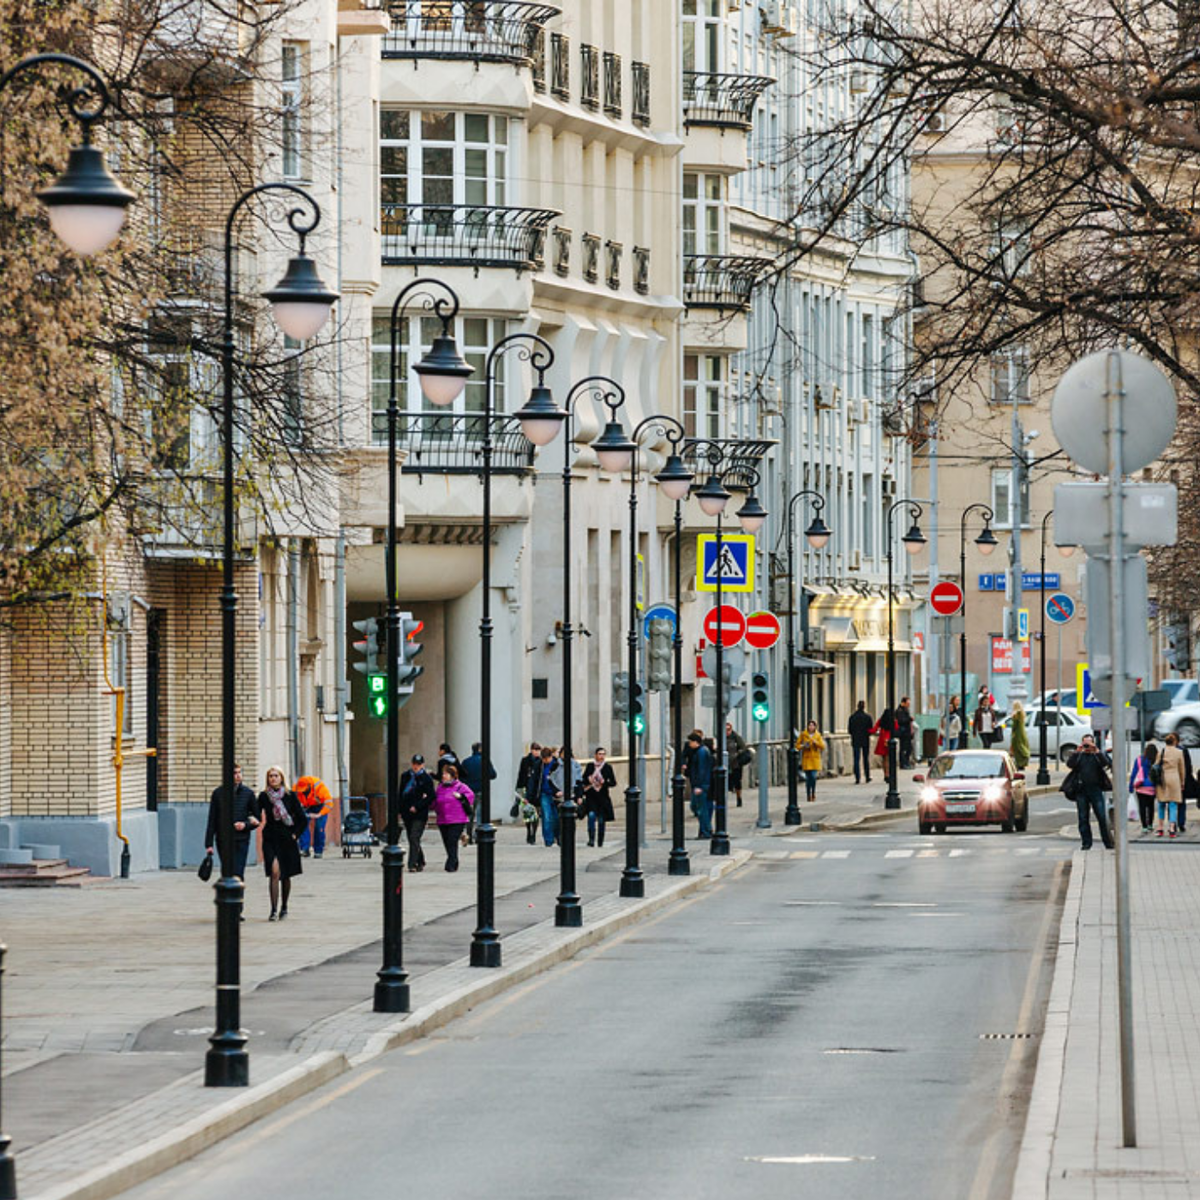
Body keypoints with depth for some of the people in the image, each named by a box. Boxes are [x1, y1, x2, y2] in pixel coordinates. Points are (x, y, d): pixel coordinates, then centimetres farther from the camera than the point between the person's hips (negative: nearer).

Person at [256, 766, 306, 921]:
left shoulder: (290, 796, 0)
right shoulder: (263, 796, 1)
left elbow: (302, 819, 4)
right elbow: (258, 816, 5)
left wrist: (295, 834, 0)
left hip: (287, 839, 1)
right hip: (270, 840, -1)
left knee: (286, 875, 11)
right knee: (275, 873, -16)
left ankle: (284, 907, 29)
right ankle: (274, 910, -18)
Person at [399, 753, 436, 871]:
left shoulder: (426, 778, -5)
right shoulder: (405, 776, 10)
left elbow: (432, 796, -8)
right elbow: (400, 794, 16)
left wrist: (417, 806, -13)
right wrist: (399, 810, 9)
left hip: (420, 814, -6)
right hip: (407, 813, 6)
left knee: (414, 838, -15)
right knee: (411, 839, 12)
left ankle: (412, 864, -16)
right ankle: (420, 862, 26)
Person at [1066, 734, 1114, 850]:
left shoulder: (1097, 756, 10)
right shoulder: (1078, 756, 11)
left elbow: (1105, 763, -9)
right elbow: (1070, 764, -5)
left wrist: (1097, 751, -16)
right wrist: (1077, 752, -14)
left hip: (1095, 789, -1)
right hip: (1081, 791, 1)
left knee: (1102, 817, -4)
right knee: (1083, 818, 3)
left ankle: (1108, 842, 4)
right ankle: (1086, 843, 10)